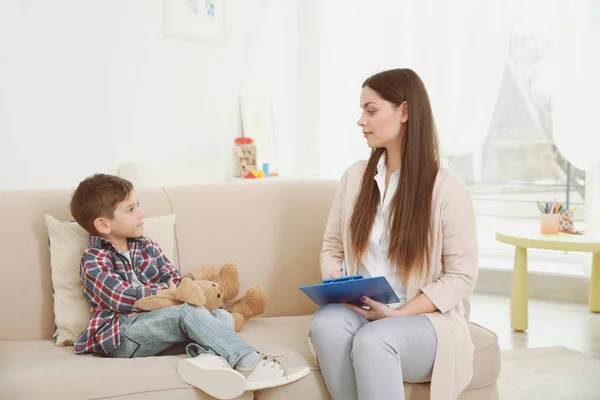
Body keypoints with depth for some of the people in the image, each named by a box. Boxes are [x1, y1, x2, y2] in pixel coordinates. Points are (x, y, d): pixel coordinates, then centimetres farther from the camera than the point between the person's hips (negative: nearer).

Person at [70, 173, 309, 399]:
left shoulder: (146, 247, 17)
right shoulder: (94, 260, -1)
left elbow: (175, 281, 8)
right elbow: (120, 296, -16)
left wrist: (144, 302, -11)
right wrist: (162, 293, -11)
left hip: (155, 327, 7)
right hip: (120, 337, -7)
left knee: (221, 315, -14)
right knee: (189, 312, -30)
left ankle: (207, 358, -47)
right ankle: (251, 365, -42)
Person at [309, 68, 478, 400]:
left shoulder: (447, 189, -7)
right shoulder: (354, 177, 7)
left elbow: (461, 277, -7)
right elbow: (331, 248, 14)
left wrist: (398, 314, -17)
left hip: (426, 319, -3)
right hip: (361, 311, 4)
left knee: (372, 340, -36)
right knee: (325, 323, -31)